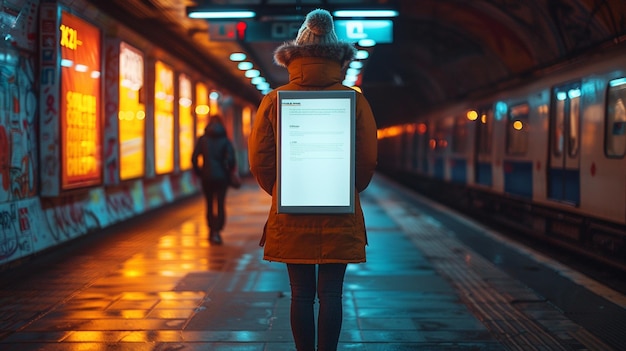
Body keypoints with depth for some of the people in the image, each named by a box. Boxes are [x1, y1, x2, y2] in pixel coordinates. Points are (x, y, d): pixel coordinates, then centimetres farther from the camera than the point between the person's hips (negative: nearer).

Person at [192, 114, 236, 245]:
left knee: (209, 204, 15)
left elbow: (194, 158, -4)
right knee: (220, 204, 1)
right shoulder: (225, 140, -2)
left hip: (206, 177, 2)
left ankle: (211, 231, 24)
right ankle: (216, 231, -14)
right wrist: (229, 172, 3)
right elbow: (231, 158, -12)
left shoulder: (202, 139, 2)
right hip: (221, 176, -2)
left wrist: (199, 172, 7)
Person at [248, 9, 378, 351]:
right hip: (340, 217, 0)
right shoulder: (354, 101, -4)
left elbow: (259, 159, -1)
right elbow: (368, 159, -3)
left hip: (290, 218, 1)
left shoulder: (273, 100, -2)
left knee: (301, 294, 8)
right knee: (330, 294, 6)